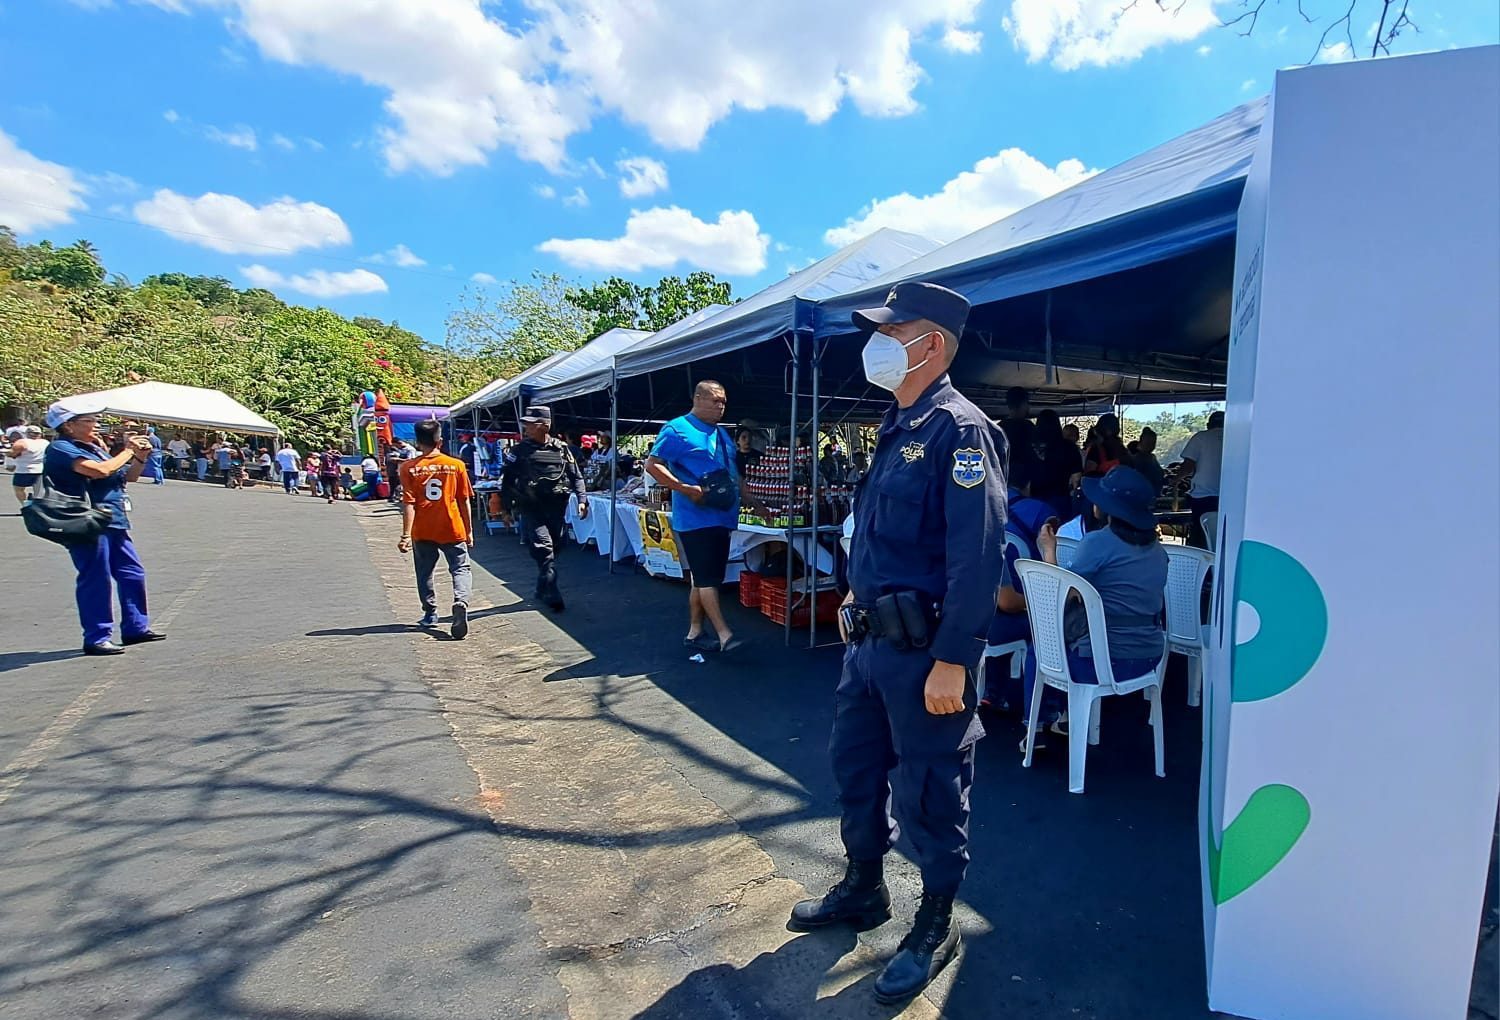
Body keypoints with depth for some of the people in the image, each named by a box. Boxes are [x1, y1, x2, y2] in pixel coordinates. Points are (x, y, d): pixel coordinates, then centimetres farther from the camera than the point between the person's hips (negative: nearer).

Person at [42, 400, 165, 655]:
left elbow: (128, 476, 23)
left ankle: (136, 627, 22)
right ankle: (96, 638, 4)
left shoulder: (94, 448, 17)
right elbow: (100, 470, -24)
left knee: (133, 574, 12)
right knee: (95, 580, -4)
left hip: (114, 522, 9)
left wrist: (141, 457, 5)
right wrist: (128, 450, -10)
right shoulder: (61, 449, -9)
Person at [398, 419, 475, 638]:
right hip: (452, 529, -1)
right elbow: (464, 501, 1)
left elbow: (408, 503, -9)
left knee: (424, 572, 17)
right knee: (460, 568, 4)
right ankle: (461, 602, -22)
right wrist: (469, 531, 8)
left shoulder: (409, 467, -4)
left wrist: (406, 534, -8)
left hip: (422, 532, 1)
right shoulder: (456, 465, -2)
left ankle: (430, 614, 24)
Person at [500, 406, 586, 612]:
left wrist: (582, 499, -4)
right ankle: (552, 595, -13)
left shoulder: (561, 449, 4)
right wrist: (506, 508, 1)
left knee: (554, 547, 10)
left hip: (556, 509, 3)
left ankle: (542, 589, 28)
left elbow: (576, 476, 8)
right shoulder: (519, 450, 0)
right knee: (544, 548, -14)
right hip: (531, 509, -3)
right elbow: (507, 480, 4)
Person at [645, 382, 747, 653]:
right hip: (696, 517, -8)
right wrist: (686, 489, -21)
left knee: (704, 578, 12)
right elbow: (652, 465, -13)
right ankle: (725, 636, -5)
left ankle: (694, 632, 21)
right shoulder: (677, 429, -7)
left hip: (721, 517, 8)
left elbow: (734, 474, 25)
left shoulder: (722, 433, 18)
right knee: (707, 578, -7)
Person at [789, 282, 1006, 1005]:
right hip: (870, 640, 9)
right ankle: (862, 890, 43)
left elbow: (977, 556, -23)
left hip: (922, 650, -9)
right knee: (854, 766, 21)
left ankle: (935, 927, 31)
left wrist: (952, 661, -24)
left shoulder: (958, 430, -17)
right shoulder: (897, 427, 12)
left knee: (927, 794, 8)